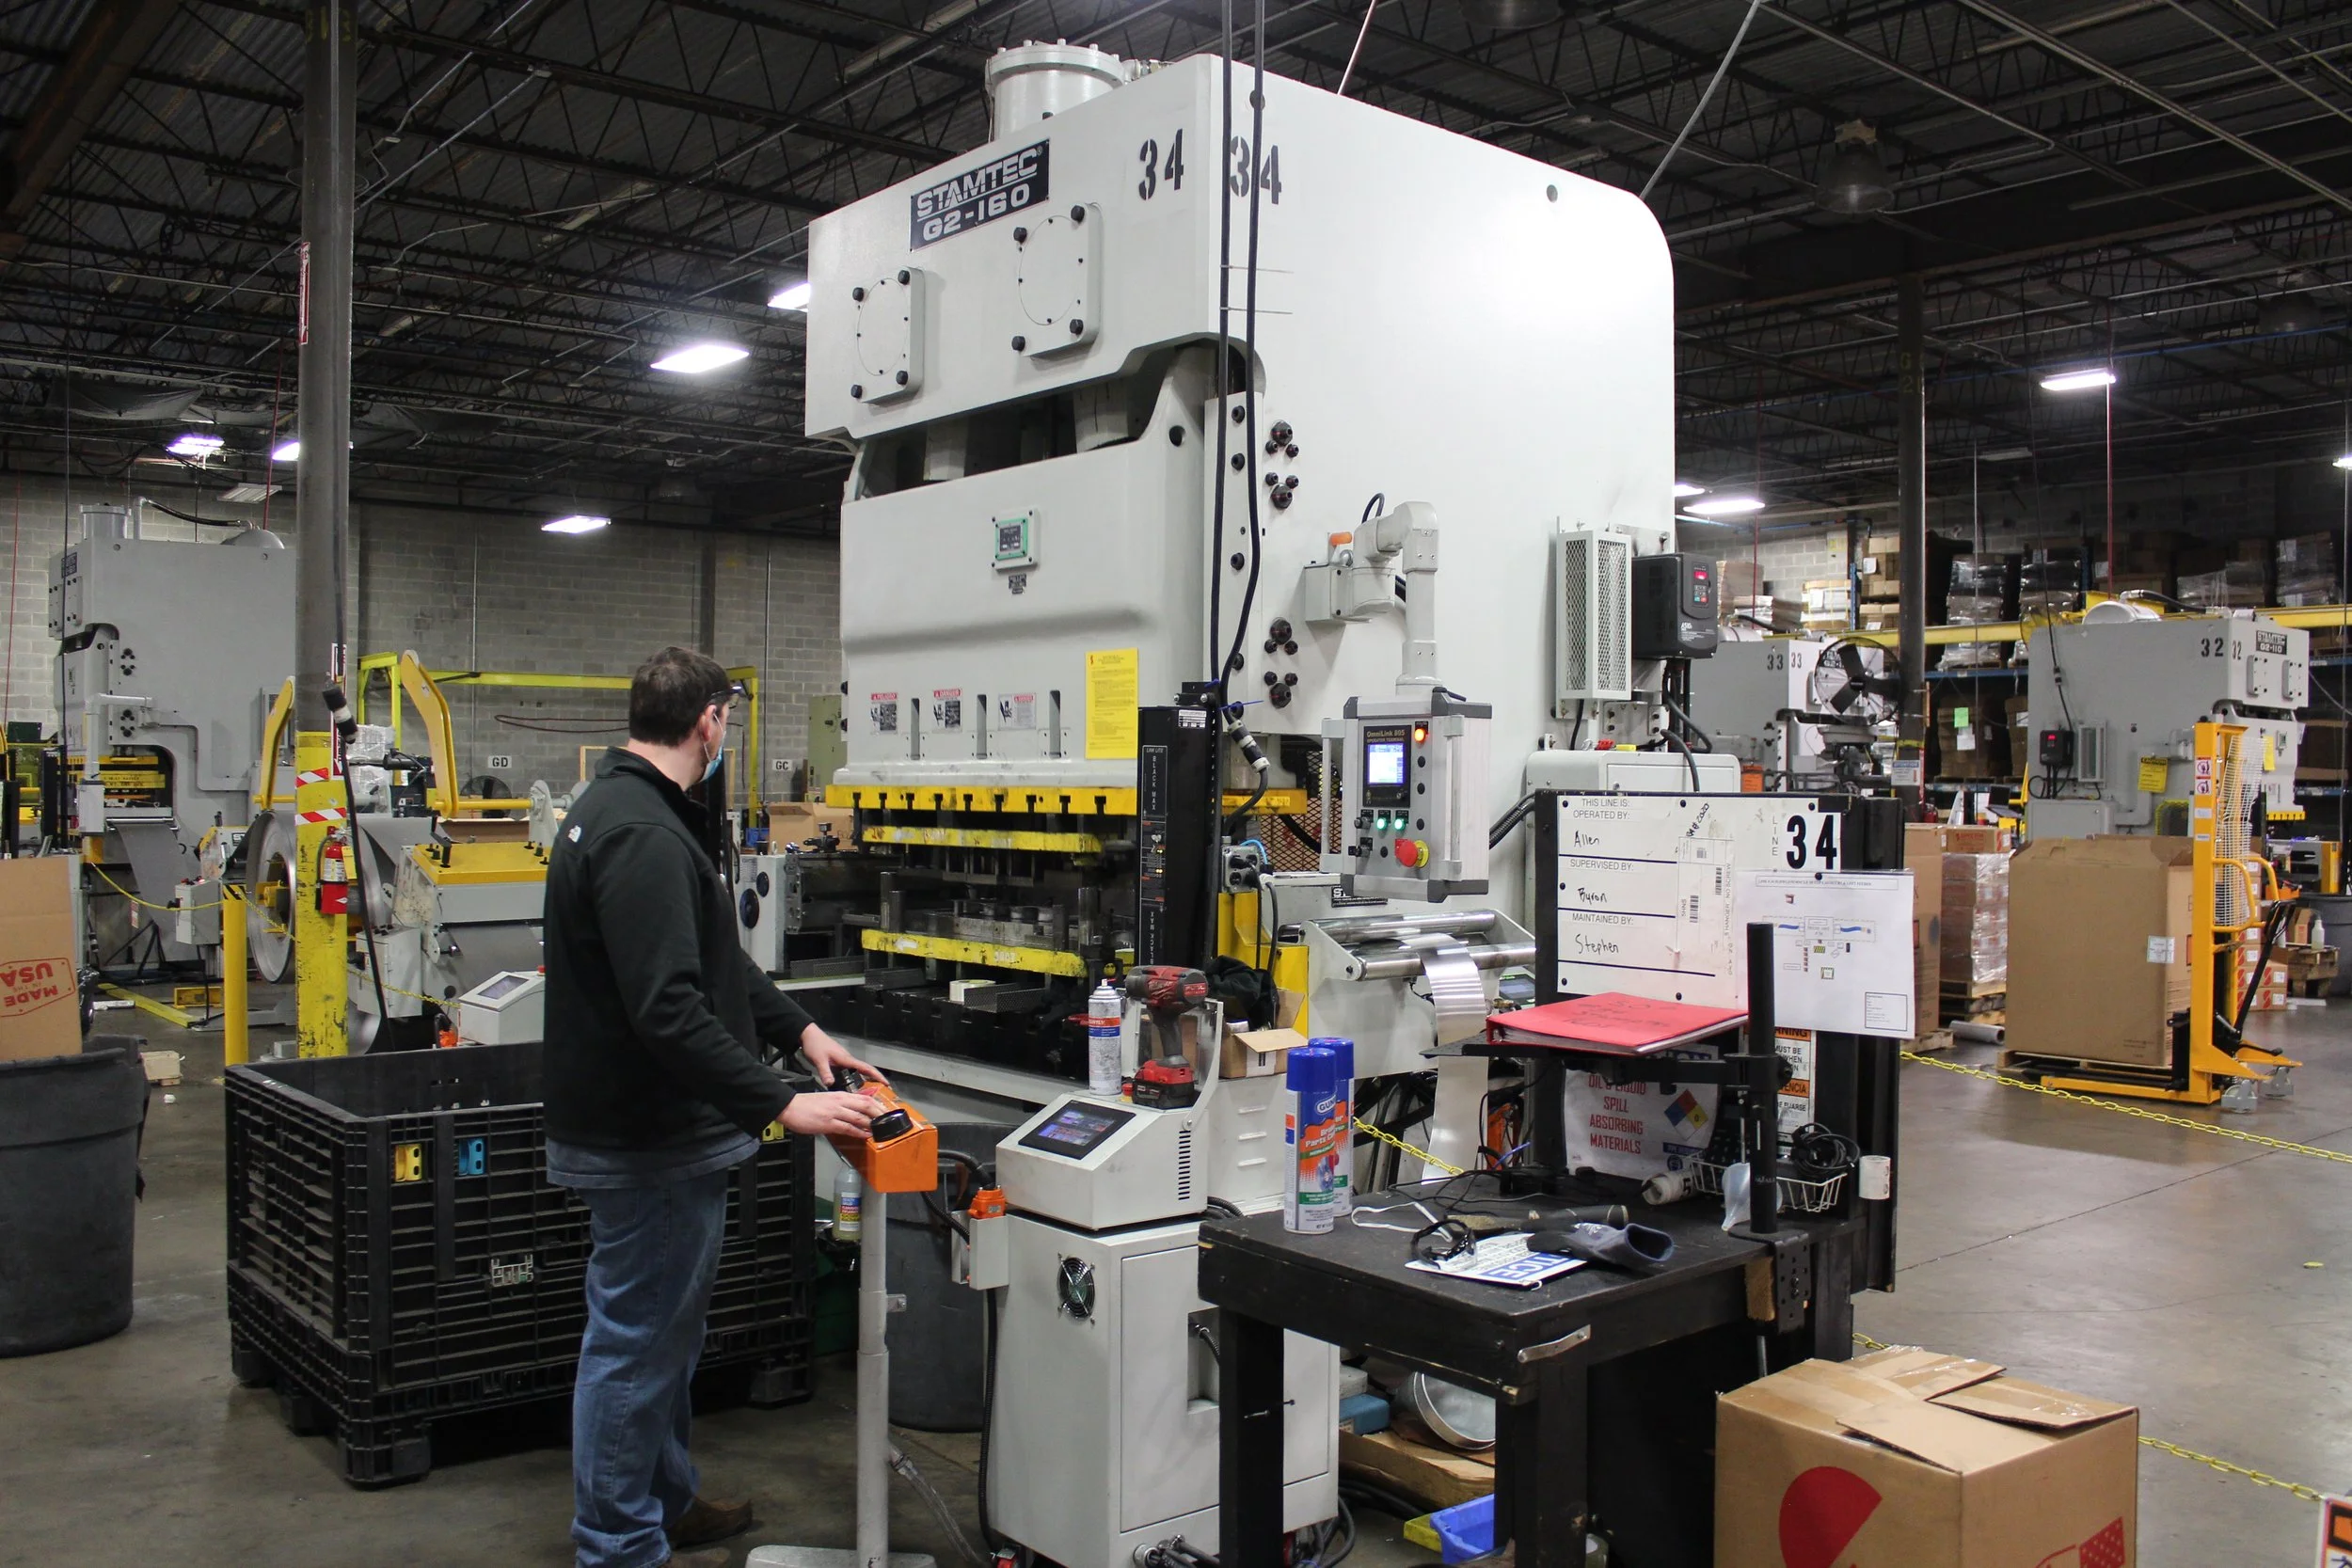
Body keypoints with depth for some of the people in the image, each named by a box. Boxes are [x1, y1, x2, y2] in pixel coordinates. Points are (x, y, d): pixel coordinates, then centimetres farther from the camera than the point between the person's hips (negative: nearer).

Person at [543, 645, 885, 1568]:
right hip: (650, 1146, -11)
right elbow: (671, 1008, -31)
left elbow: (708, 959, 19)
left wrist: (798, 1029, 14)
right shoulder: (642, 835, -24)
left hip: (647, 1134, 11)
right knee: (635, 1344, 3)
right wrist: (782, 1106, -28)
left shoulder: (618, 809, 11)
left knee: (658, 1337, 23)